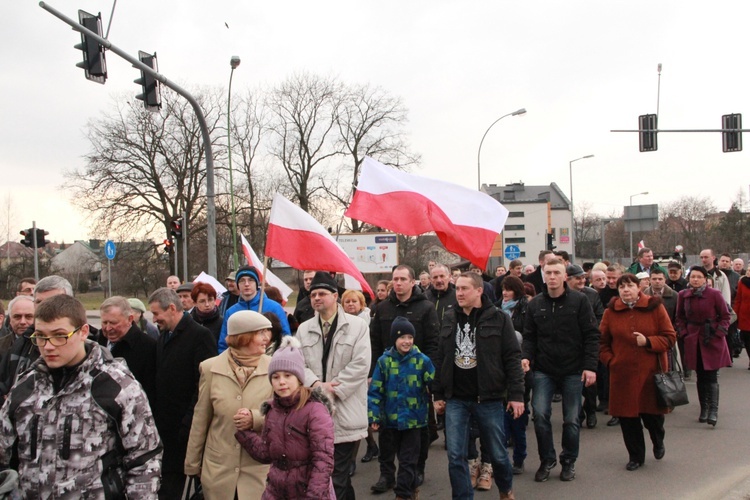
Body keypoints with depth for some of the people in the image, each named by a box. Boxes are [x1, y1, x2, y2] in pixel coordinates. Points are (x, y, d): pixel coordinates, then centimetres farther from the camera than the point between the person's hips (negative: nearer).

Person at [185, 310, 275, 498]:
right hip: (218, 469, 1)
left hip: (260, 469, -1)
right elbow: (200, 419, 5)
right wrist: (192, 464, 10)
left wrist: (256, 418, -20)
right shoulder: (211, 368, -3)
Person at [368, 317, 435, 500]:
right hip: (391, 419, 2)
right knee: (403, 457, 17)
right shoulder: (384, 361, -3)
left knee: (408, 461, 2)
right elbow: (375, 391, -3)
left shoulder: (422, 360, -7)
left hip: (413, 419, -2)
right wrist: (373, 416, -7)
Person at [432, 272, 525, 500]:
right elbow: (440, 360, 11)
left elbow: (513, 358, -6)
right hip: (455, 399, 3)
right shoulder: (449, 321, 7)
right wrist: (438, 394, 9)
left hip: (489, 398, -2)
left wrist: (516, 395, -10)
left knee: (497, 452, 12)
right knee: (455, 455, 1)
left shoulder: (499, 319, -5)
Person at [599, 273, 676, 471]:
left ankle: (658, 442, 38)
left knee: (652, 414, 4)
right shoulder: (611, 311, 3)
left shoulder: (655, 307, -2)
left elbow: (669, 338, -2)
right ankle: (635, 456, 24)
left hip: (651, 372, -1)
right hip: (622, 373, 2)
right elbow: (602, 342, 10)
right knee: (627, 416, 5)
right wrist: (610, 360, -2)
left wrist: (648, 341, -16)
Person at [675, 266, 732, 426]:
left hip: (713, 341, -3)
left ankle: (713, 411, -6)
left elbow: (725, 316, -1)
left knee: (711, 376, -8)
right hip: (694, 341, 3)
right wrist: (684, 333, 1)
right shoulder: (683, 295, 1)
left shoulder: (714, 294, -8)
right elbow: (680, 317, 13)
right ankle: (704, 409, 17)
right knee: (700, 376, 9)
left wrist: (718, 333, -10)